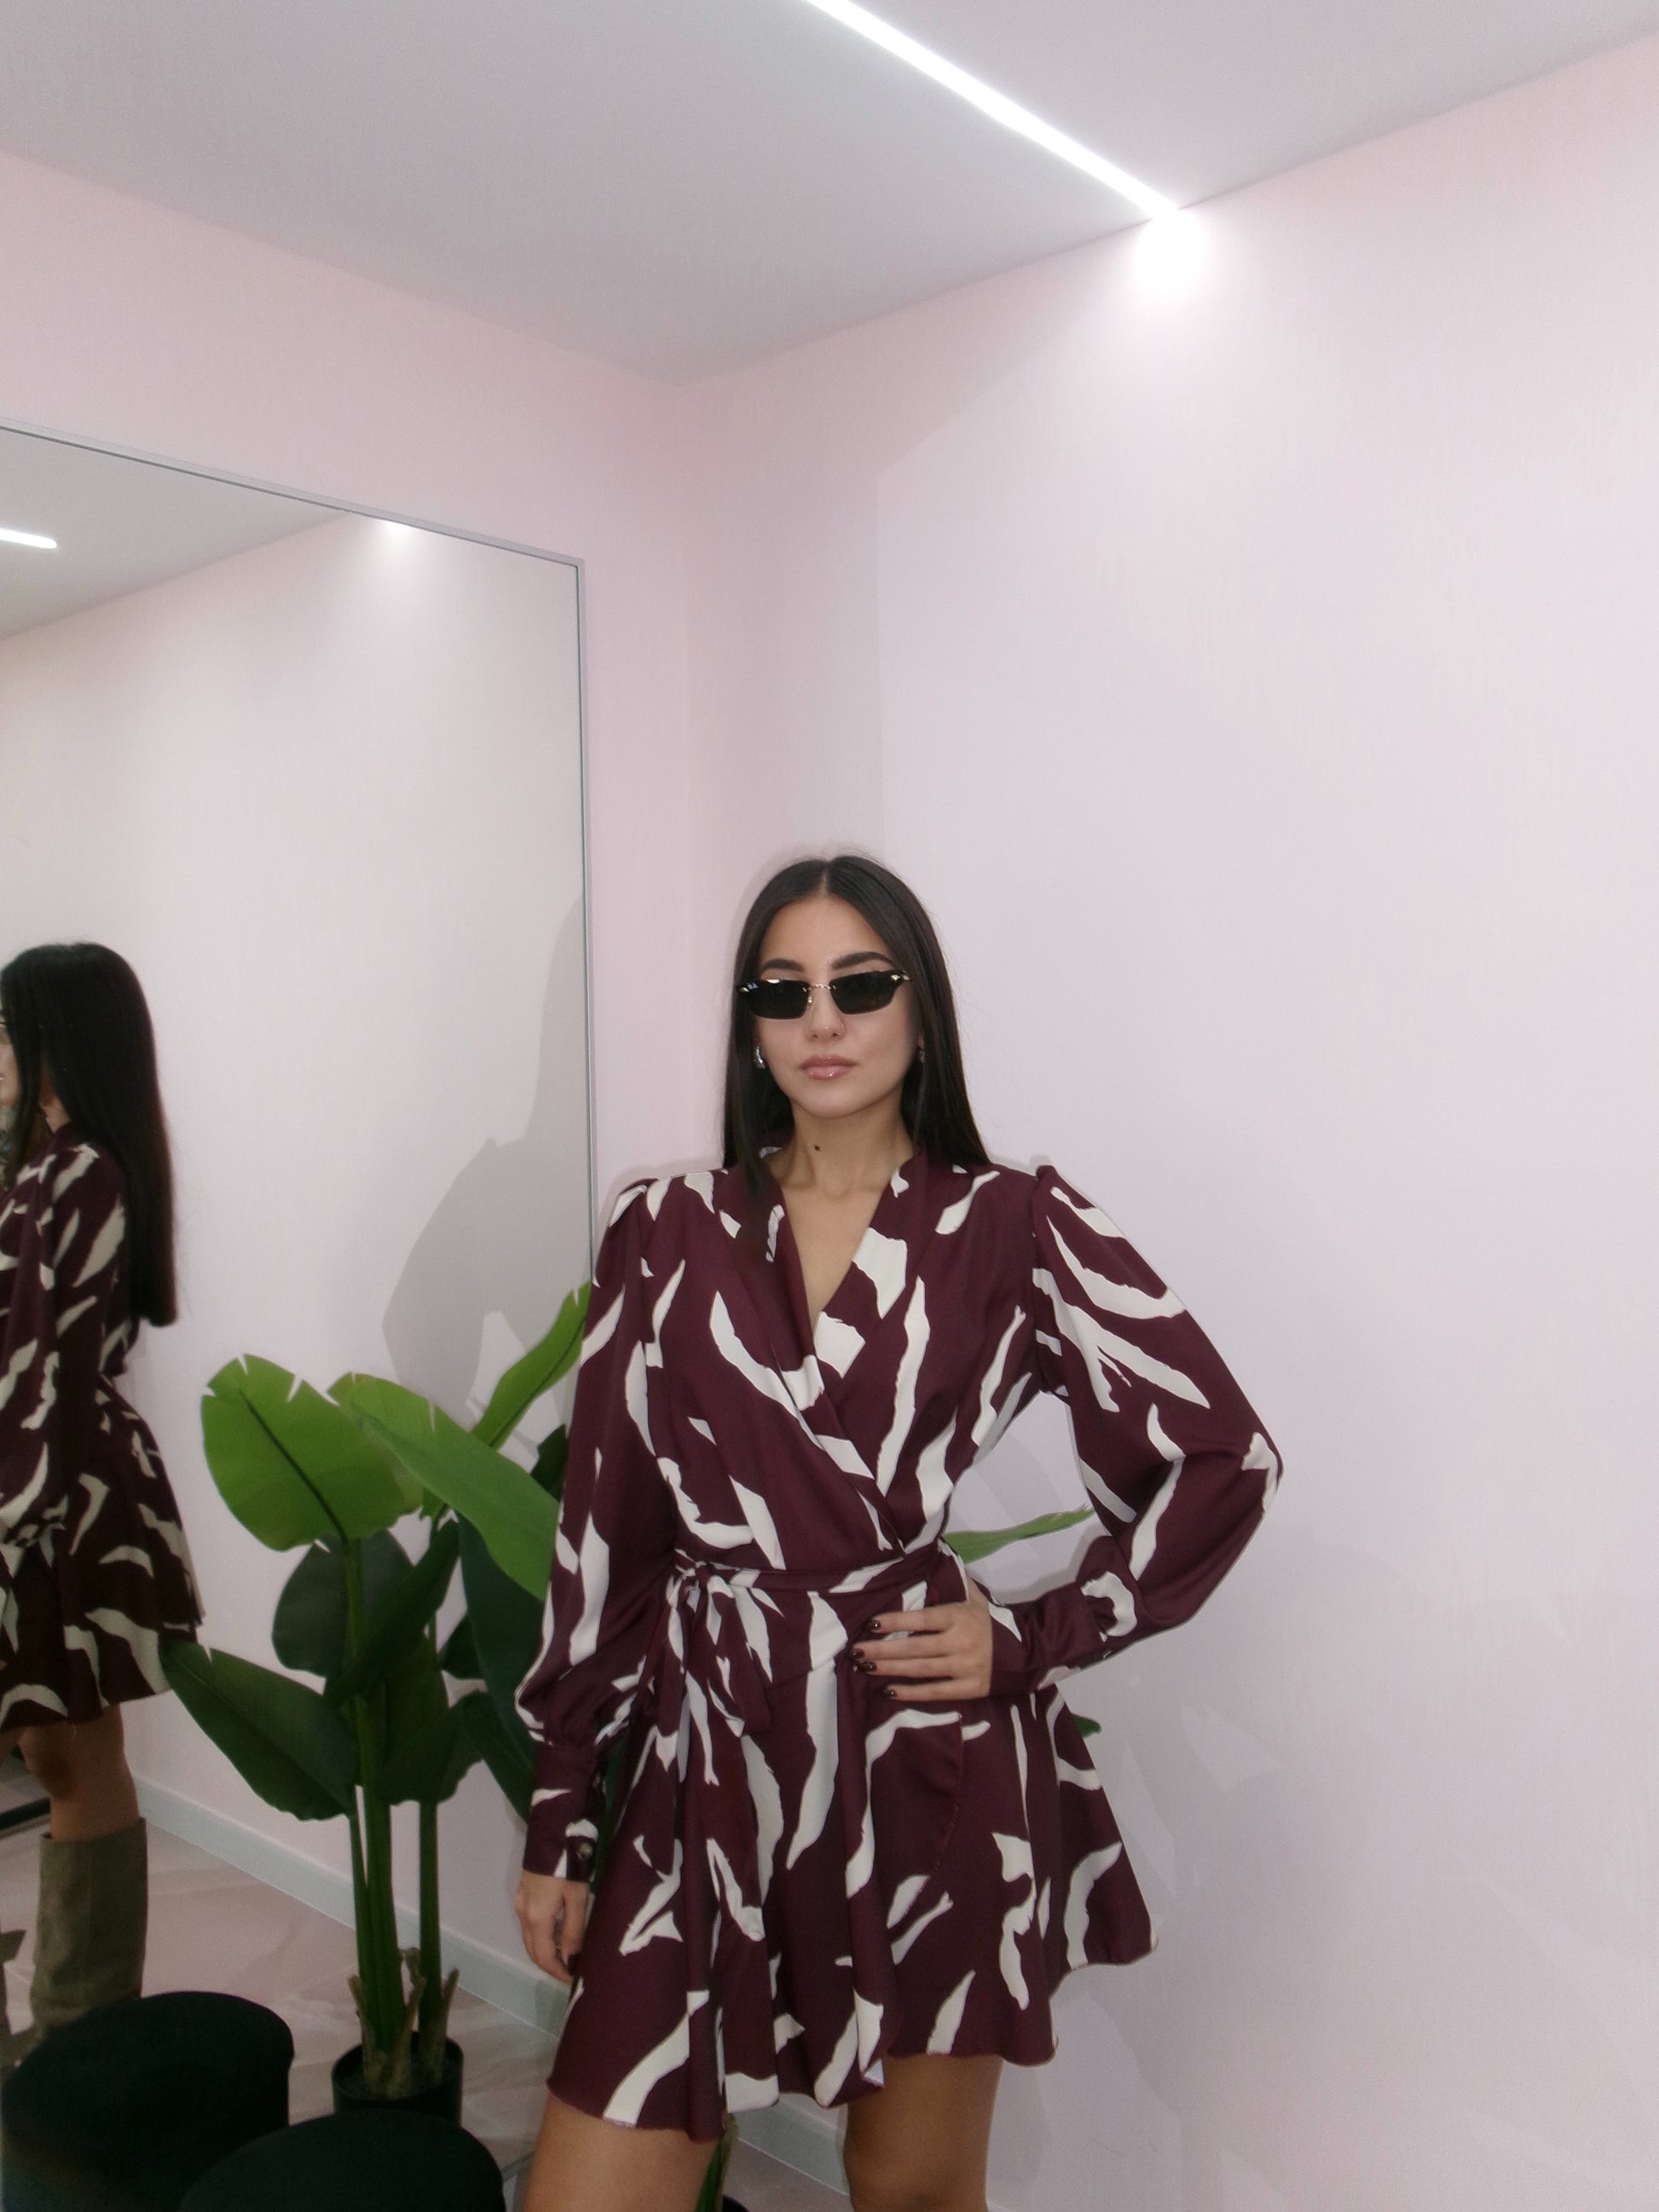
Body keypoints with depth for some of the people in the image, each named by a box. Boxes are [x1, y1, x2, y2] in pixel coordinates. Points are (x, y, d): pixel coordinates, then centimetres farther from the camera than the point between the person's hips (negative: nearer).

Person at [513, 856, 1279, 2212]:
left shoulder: (1017, 1227, -2)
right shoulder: (667, 1236, 4)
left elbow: (1223, 1455, 1)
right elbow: (603, 1529, 6)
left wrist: (1038, 1639, -4)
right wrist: (561, 1816, 7)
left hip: (936, 1768, -1)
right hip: (710, 1759, 2)